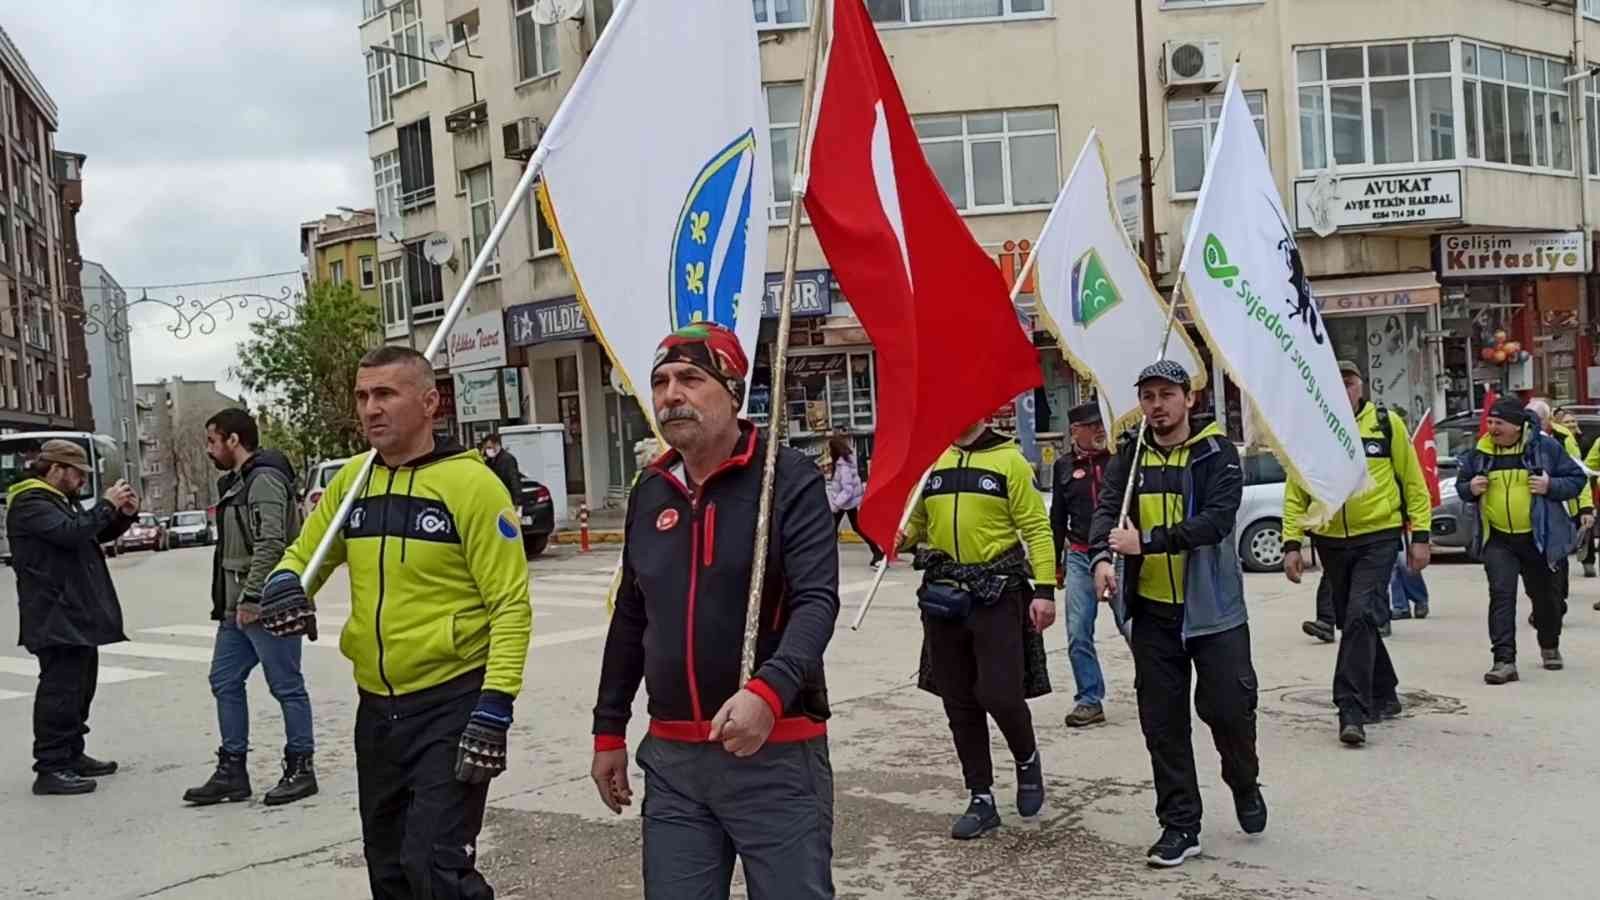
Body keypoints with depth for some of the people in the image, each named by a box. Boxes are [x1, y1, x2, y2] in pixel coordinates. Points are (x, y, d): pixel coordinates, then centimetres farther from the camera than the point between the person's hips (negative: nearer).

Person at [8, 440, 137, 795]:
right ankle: (50, 769, -8)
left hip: (78, 616, 11)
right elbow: (71, 533, -27)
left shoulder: (60, 500, 20)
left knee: (80, 688, 16)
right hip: (56, 618, -11)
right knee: (60, 689, -10)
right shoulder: (31, 504, -12)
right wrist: (107, 505, -17)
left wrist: (124, 515, 8)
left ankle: (72, 756, 26)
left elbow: (97, 534, 26)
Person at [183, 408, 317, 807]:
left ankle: (300, 768, 7)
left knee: (286, 686, -1)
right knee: (225, 682, 12)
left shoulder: (264, 478, -13)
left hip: (265, 607, -11)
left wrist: (251, 598, -24)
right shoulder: (236, 483, 19)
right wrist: (228, 602, 17)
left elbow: (271, 543, -23)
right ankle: (232, 771, 19)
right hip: (237, 608, 11)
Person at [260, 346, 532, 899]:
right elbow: (303, 555, 16)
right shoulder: (352, 480, 5)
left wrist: (495, 707, -21)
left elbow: (511, 607, -14)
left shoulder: (471, 484, -12)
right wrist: (284, 585, -9)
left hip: (452, 704, -6)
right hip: (376, 706, 7)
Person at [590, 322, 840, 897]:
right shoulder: (649, 492, 10)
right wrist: (609, 731, 18)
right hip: (671, 759, 5)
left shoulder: (789, 479, -8)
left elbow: (817, 601, -19)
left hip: (776, 753, -5)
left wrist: (769, 691, -35)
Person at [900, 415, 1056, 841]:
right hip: (943, 596, 5)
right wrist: (899, 536, -7)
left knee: (999, 693, -11)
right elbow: (916, 522, 16)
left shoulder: (1009, 460, -3)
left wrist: (1045, 589, -13)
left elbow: (1036, 527, -5)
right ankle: (981, 799, 20)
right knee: (959, 703, 8)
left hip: (996, 593, -5)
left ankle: (1027, 759, 21)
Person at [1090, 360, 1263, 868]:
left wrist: (1146, 541, -26)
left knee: (1228, 706, -2)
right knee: (1162, 722, 6)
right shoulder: (1128, 459, 6)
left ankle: (1244, 784, 31)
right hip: (1152, 611, 3)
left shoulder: (1216, 453, -6)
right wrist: (1102, 556, -29)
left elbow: (1218, 519, -19)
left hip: (1213, 607, -3)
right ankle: (1180, 825, 18)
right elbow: (1107, 511, -7)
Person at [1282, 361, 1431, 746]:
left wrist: (1420, 535, -1)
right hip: (1331, 542, 4)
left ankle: (1352, 711, -14)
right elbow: (1295, 493, 5)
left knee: (1361, 617, -17)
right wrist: (1292, 543, -3)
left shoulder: (1387, 424, -1)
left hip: (1378, 539, -3)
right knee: (1352, 623, 14)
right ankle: (1383, 695, 33)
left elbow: (1413, 482, 4)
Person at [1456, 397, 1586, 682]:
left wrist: (1551, 486, -19)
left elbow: (1577, 478, 0)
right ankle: (1504, 659, -13)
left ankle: (1550, 647, 40)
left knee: (1544, 595, 15)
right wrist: (1470, 488, -9)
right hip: (1497, 539, 1)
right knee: (1501, 594, -12)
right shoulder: (1480, 453, 1)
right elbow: (1461, 484, 14)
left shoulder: (1545, 447, -6)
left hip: (1538, 537, -1)